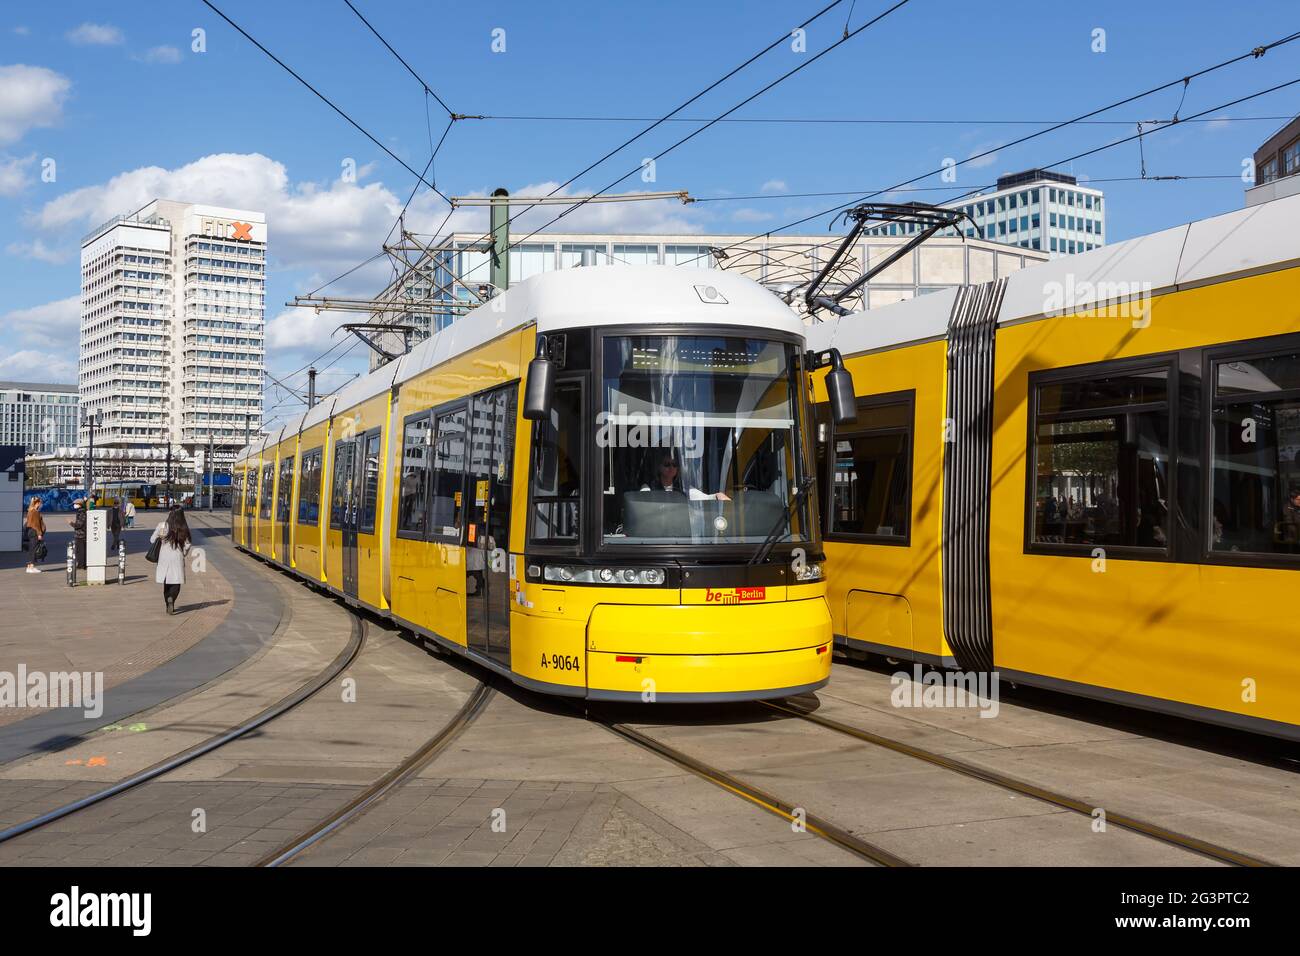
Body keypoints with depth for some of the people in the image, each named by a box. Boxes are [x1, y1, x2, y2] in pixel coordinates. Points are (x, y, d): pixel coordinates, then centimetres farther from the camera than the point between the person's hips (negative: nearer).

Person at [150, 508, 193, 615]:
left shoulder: (162, 525, -6)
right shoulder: (183, 529, -6)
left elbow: (152, 540, 0)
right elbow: (187, 545, -3)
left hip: (164, 557, 1)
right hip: (177, 558, -1)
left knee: (166, 583, 14)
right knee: (176, 583, 5)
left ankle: (169, 606, 17)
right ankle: (171, 598, -23)